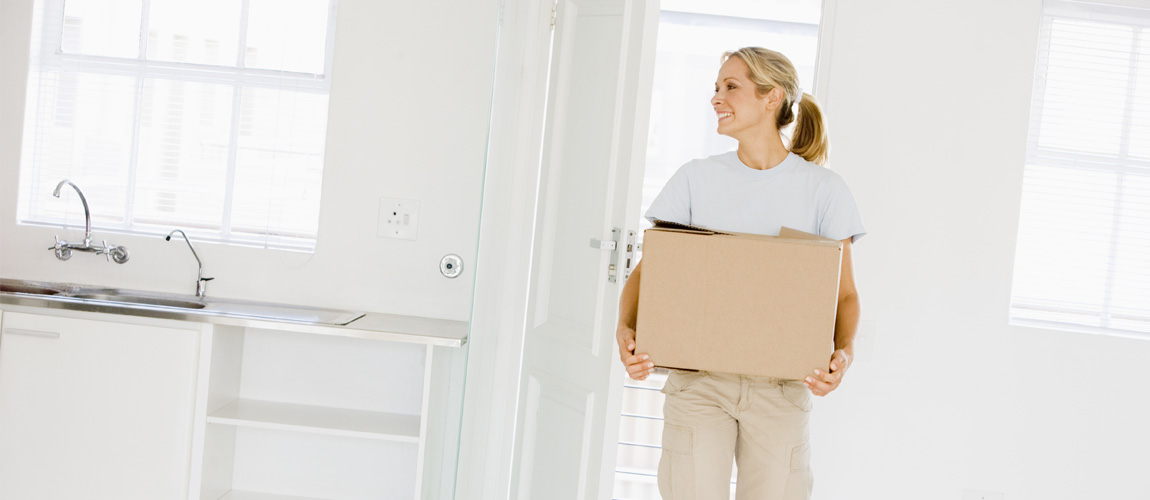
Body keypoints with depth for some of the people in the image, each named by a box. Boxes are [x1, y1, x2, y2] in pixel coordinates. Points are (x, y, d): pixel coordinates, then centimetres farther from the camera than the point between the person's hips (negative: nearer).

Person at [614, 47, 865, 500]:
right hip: (697, 378, 1)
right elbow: (645, 271, 3)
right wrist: (626, 330, -17)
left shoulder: (822, 189, 3)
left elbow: (844, 294, 3)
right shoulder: (695, 179, 6)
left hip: (780, 384, 0)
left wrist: (842, 352, -17)